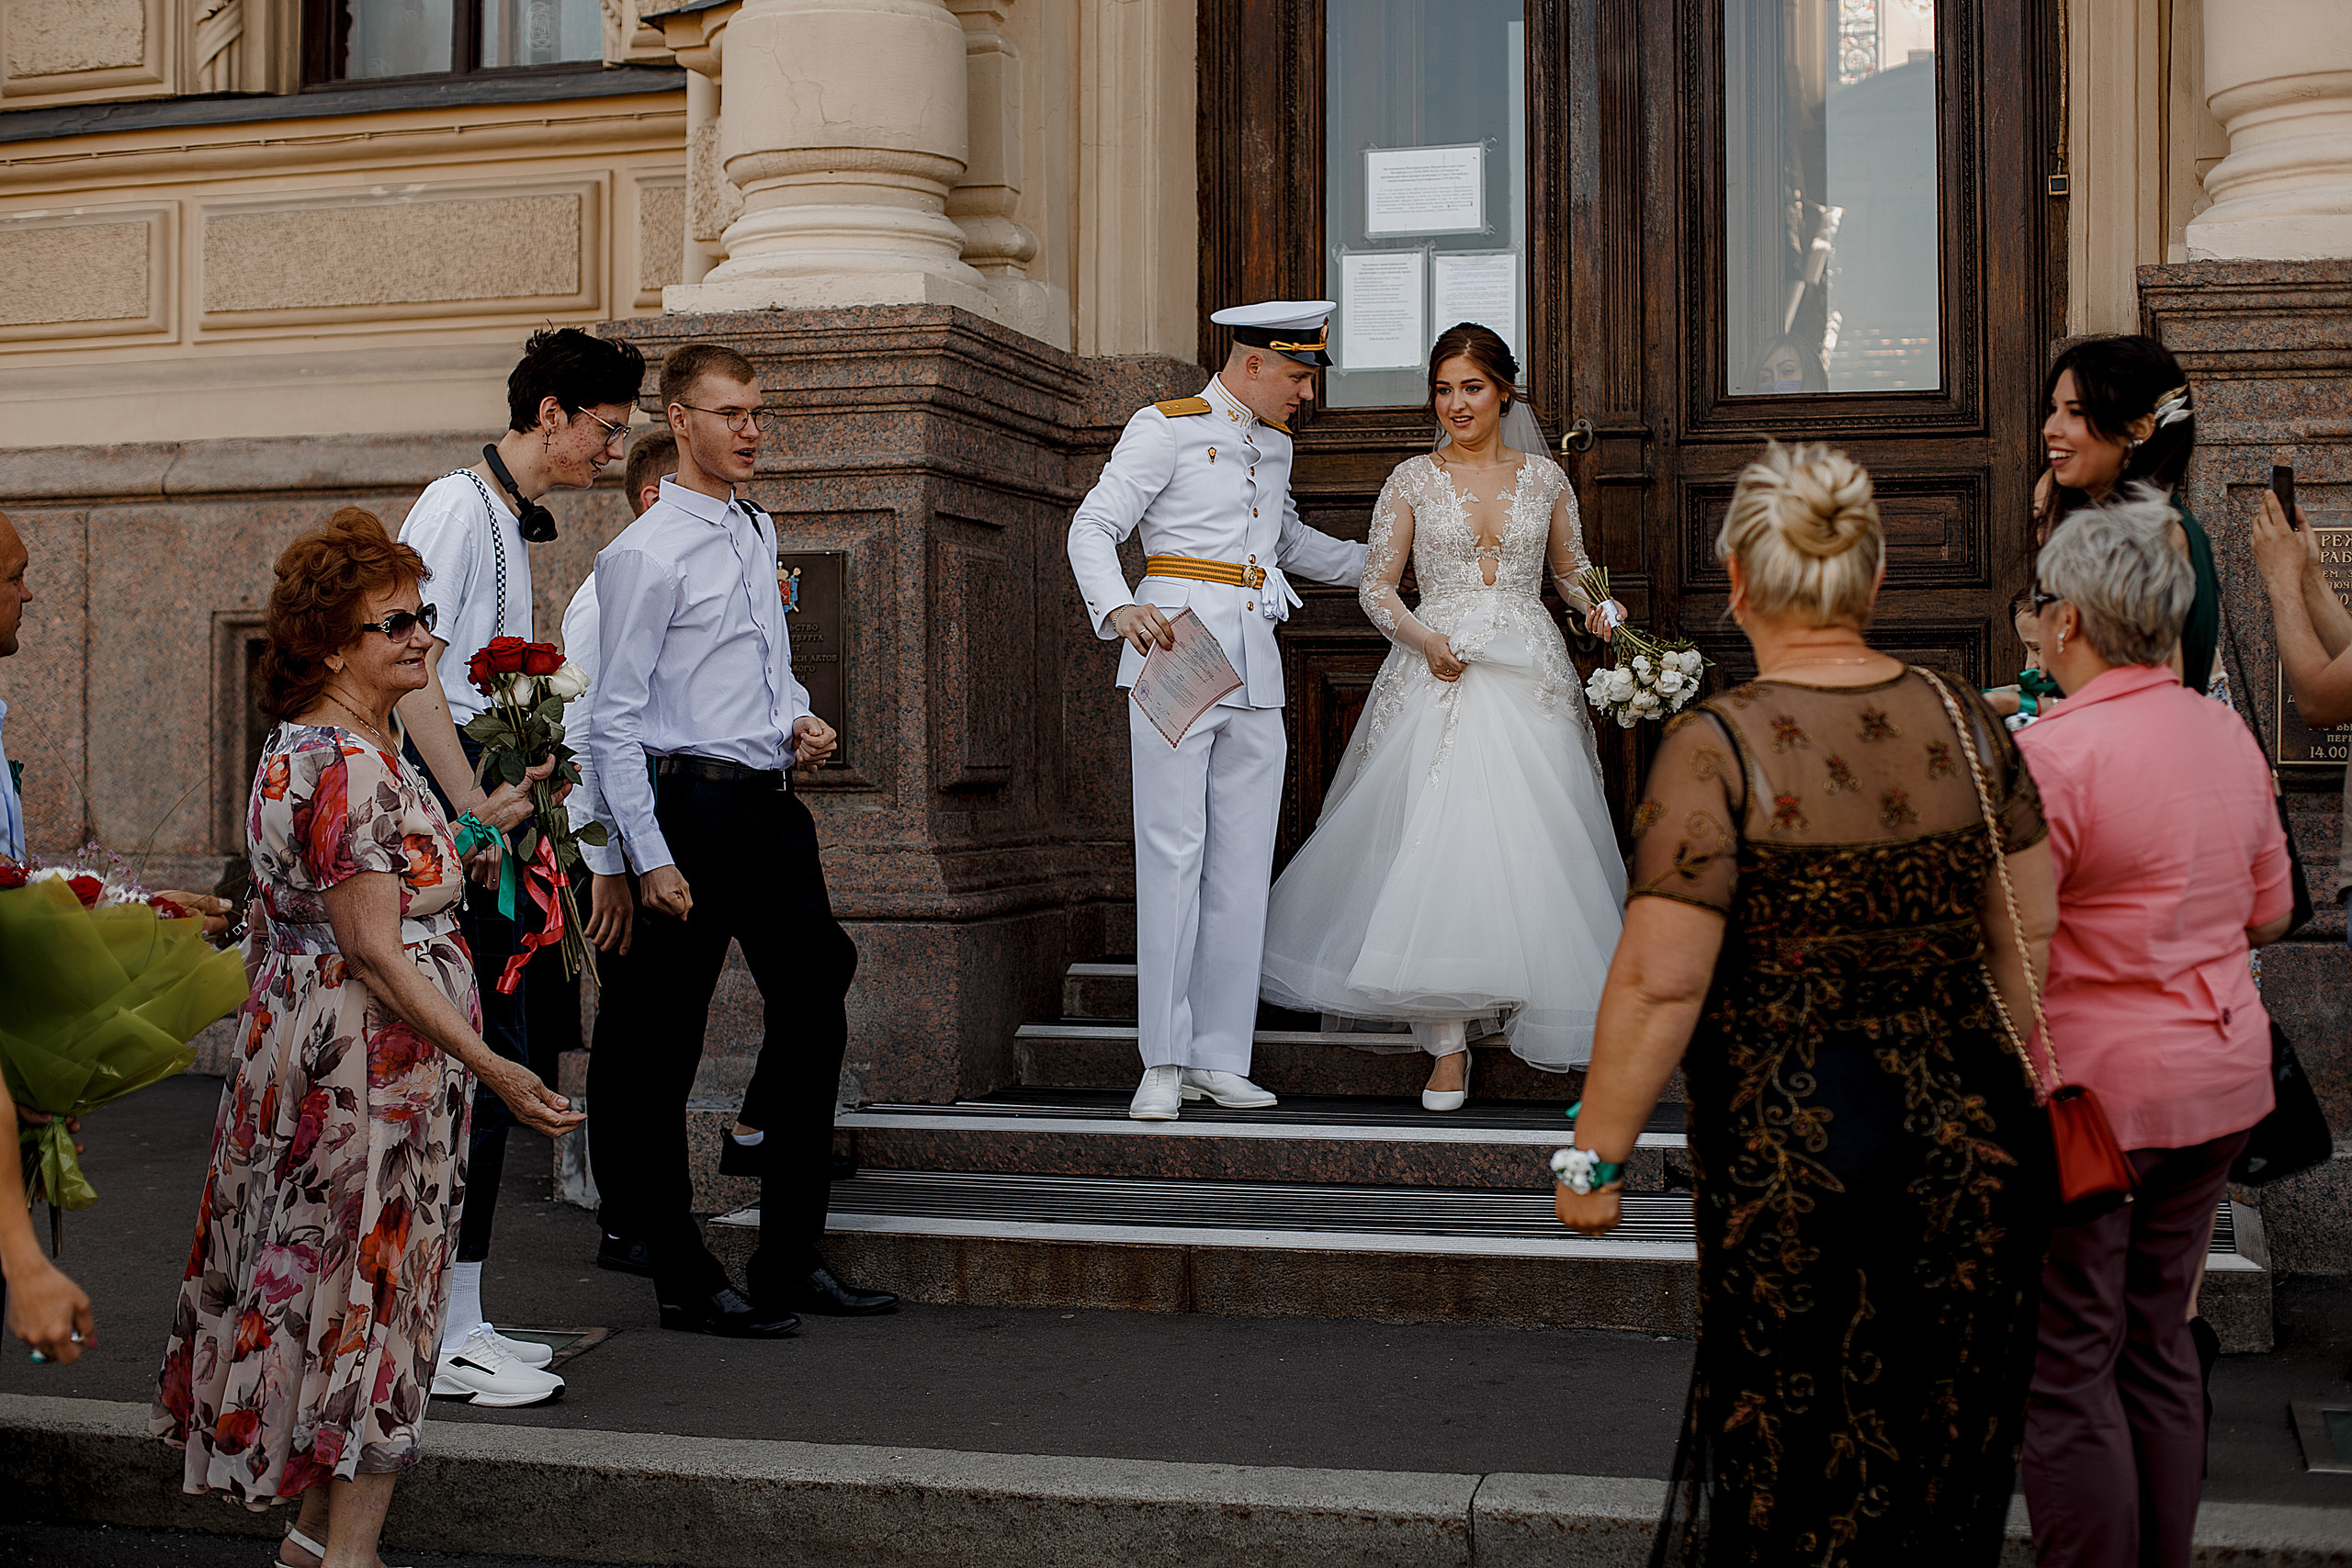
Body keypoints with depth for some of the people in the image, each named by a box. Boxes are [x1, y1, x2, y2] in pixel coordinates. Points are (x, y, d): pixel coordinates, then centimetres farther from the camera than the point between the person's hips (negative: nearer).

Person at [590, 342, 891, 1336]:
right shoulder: (645, 554, -10)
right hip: (695, 806, -8)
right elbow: (613, 722, -11)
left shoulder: (758, 530, 14)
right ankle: (686, 1283, 11)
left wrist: (800, 720, 6)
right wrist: (651, 858, -16)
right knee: (659, 1051, 0)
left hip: (774, 806, 9)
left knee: (815, 1015, 12)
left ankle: (792, 1263, 23)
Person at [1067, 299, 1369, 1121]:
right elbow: (1092, 528, -6)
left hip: (1255, 669, 7)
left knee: (1243, 865, 3)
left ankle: (1219, 1057, 8)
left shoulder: (1274, 444, 21)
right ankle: (1163, 1062, -5)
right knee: (1174, 852, -9)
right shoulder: (1165, 428, 0)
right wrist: (1119, 608, -23)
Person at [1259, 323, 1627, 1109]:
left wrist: (1600, 609, -3)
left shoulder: (1544, 476, 11)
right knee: (1438, 840, -11)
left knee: (1529, 838, -2)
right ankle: (1448, 1045, -8)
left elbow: (1573, 573, 19)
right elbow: (1375, 584, 5)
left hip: (1529, 675, 2)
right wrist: (1422, 638, -13)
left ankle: (1544, 1012, 15)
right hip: (1439, 672, -2)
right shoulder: (1413, 479, 6)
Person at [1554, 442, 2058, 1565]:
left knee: (1788, 1457, 13)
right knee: (1946, 1439, 20)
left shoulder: (1717, 746, -15)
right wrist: (2040, 1110, 19)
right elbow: (2032, 944, 6)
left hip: (1788, 1152, -4)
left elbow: (1661, 982, -18)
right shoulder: (1965, 723, 0)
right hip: (1966, 1135, 5)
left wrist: (1597, 1153, -8)